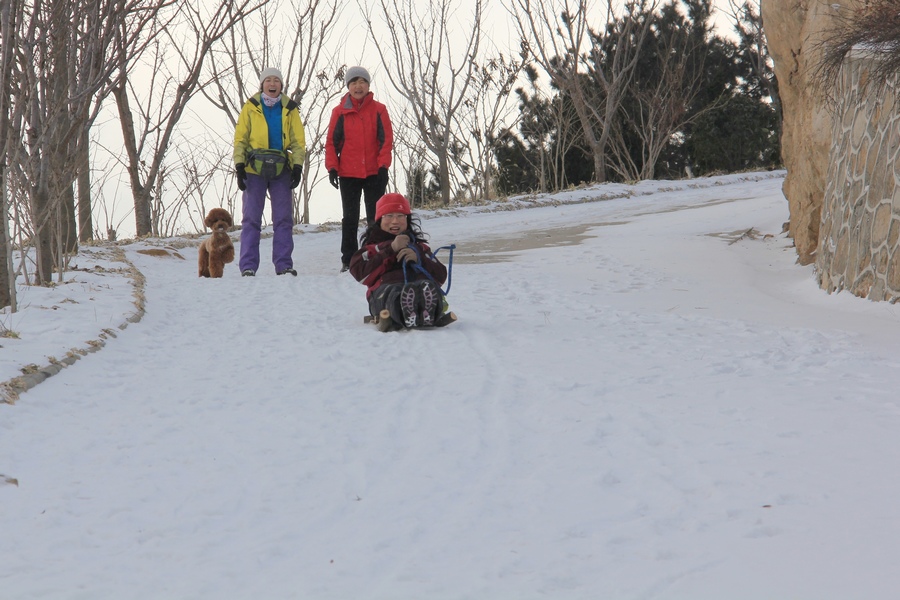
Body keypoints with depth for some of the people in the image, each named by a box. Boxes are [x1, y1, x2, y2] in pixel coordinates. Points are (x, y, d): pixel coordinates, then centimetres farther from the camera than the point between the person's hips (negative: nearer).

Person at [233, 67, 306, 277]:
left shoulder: (290, 109, 7)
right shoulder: (250, 107, 4)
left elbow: (298, 141, 8)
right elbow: (240, 138, 4)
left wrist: (298, 166, -4)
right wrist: (239, 165, -5)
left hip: (281, 170, 1)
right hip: (254, 169, -1)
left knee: (284, 218, 1)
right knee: (251, 218, -1)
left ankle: (284, 264, 7)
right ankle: (248, 266, 0)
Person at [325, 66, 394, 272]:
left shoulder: (378, 110, 3)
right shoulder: (340, 112, 4)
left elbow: (386, 139, 2)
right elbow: (331, 142, 5)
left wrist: (383, 166, -7)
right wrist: (332, 168, -4)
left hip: (374, 172, -1)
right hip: (348, 174, 1)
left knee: (376, 218, 1)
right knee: (350, 219, 5)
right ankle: (348, 260, 9)